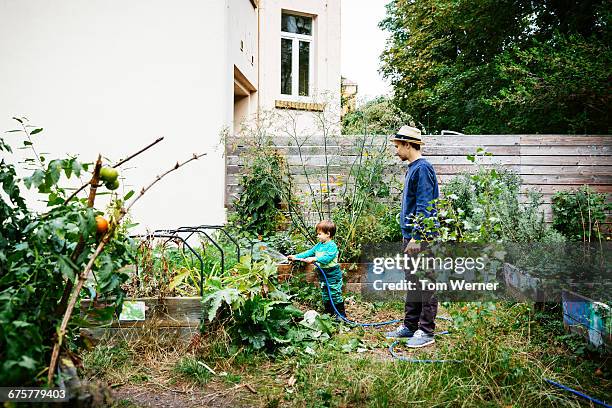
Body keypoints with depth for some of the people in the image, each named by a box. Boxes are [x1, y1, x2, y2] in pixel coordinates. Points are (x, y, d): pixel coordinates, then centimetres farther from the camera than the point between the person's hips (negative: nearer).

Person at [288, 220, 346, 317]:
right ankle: (329, 314, 27)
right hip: (323, 276, 8)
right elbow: (309, 252, 11)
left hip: (333, 276, -8)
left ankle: (342, 315, 10)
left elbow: (327, 258, -29)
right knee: (325, 297, 15)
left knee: (336, 296, -1)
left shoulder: (332, 246, -17)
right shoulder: (319, 245, 9)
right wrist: (296, 256, 3)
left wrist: (314, 259, -35)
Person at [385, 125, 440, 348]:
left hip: (422, 238, -10)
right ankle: (410, 326, 25)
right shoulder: (413, 168, 16)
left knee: (425, 285, -1)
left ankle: (426, 331, 7)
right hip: (410, 236, 10)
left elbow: (424, 206, -20)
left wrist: (417, 237, -22)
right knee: (412, 283, 15)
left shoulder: (422, 168, -15)